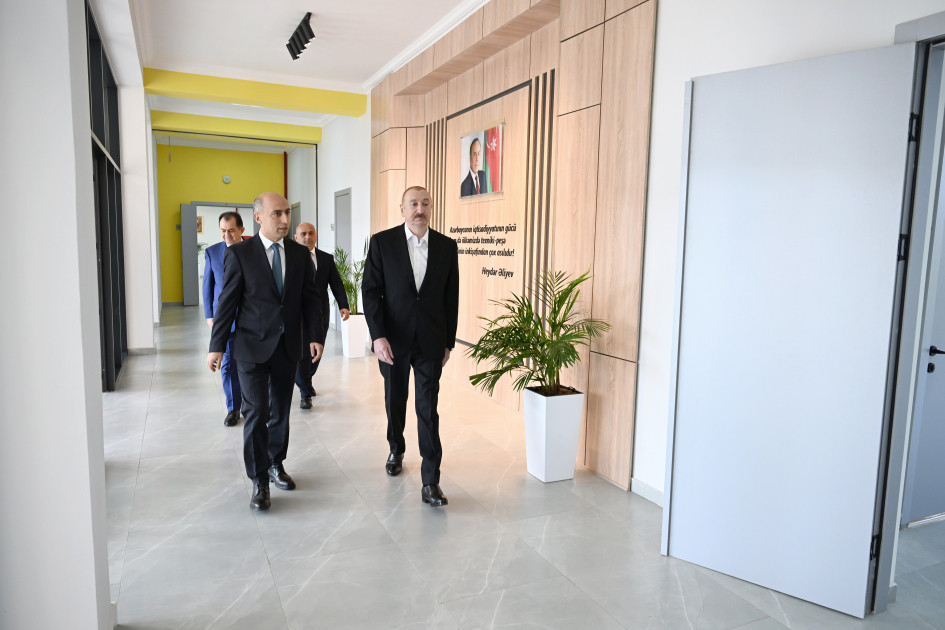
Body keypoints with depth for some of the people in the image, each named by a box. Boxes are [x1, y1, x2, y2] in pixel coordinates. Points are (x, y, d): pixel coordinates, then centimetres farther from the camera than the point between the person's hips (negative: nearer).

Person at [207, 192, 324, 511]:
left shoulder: (300, 253, 5)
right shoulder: (239, 253, -5)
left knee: (280, 410, 13)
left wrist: (315, 336, -2)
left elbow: (310, 297, 7)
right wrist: (217, 346, -5)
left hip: (288, 345, 4)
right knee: (256, 412, -5)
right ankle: (259, 481, 6)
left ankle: (275, 464, 32)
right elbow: (227, 302, -4)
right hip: (253, 345, -3)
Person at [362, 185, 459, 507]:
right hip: (392, 339, 0)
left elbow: (451, 297, 5)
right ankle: (396, 449, 44)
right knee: (395, 401, 17)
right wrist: (378, 336, -16)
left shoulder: (447, 246, 1)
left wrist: (448, 342, 5)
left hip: (430, 342, 0)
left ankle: (430, 482, 5)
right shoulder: (382, 242, -4)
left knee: (428, 409, -1)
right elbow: (370, 291, -6)